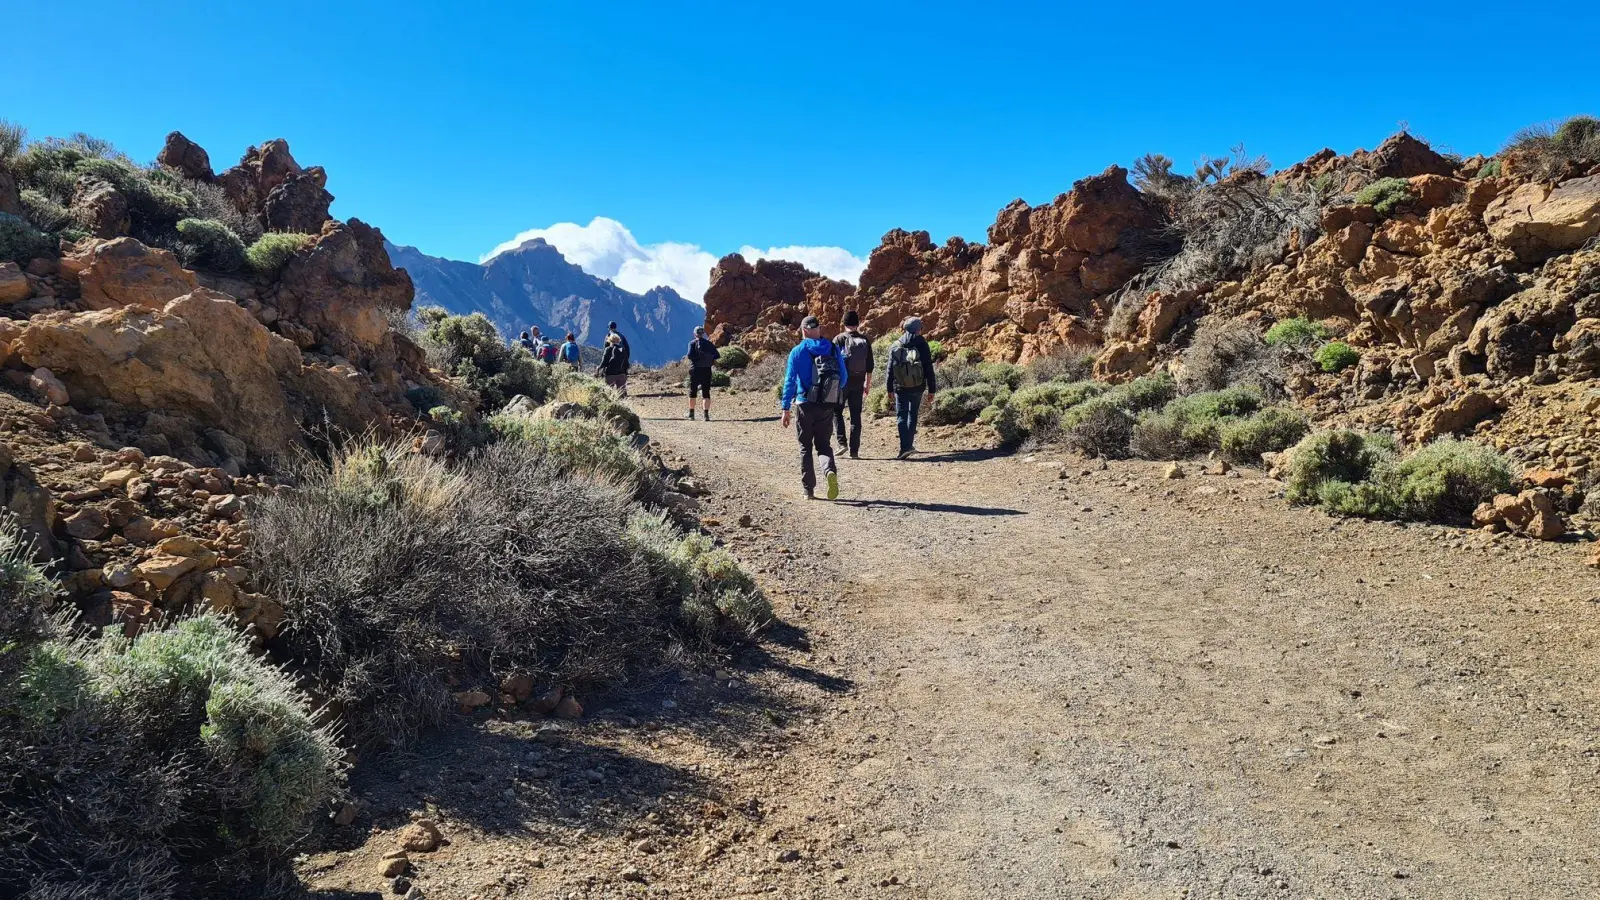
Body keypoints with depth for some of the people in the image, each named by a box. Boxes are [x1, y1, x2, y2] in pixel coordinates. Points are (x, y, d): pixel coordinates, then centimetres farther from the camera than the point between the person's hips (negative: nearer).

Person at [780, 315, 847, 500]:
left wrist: (786, 408, -4)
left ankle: (809, 489, 10)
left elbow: (789, 381, -7)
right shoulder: (833, 350, 3)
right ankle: (830, 470, -19)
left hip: (805, 405, -2)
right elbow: (844, 377, 6)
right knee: (823, 445, 12)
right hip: (827, 407, 2)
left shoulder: (798, 351, -4)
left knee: (805, 447, 11)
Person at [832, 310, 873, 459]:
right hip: (858, 383, 3)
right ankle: (854, 450, 5)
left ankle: (842, 443, -5)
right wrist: (868, 384, 15)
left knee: (836, 411, 11)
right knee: (856, 416, 6)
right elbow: (870, 365, 8)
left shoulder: (839, 339, -5)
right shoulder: (865, 340, 5)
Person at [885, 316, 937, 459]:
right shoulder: (922, 345, -5)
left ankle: (905, 446, -13)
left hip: (900, 388, 0)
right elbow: (929, 369, -5)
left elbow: (890, 369, 3)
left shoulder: (895, 346, 1)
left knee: (901, 416, 2)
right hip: (917, 388, 0)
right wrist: (931, 389, 1)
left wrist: (889, 388, 11)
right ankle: (909, 444, 20)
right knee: (912, 414, 17)